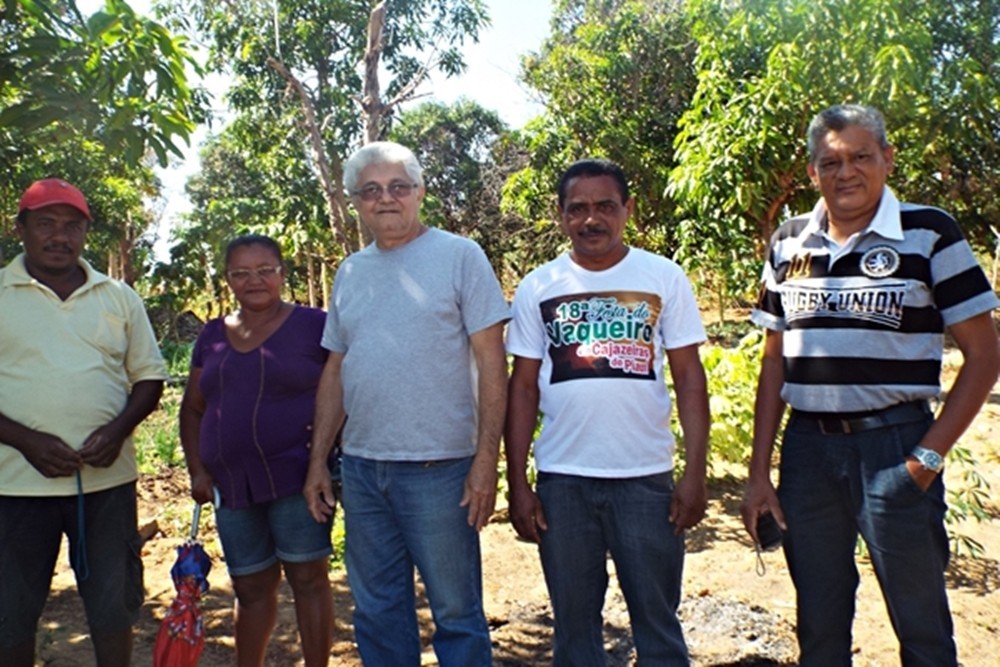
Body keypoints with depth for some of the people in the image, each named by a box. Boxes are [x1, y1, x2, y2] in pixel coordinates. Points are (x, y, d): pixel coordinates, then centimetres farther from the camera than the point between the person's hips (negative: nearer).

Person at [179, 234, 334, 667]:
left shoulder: (314, 325, -4)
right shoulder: (213, 336, 11)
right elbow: (193, 409, 17)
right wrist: (197, 470, 7)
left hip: (296, 478, -5)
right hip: (232, 485, 5)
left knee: (307, 578, 1)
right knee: (251, 587, 16)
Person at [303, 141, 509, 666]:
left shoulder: (458, 255, -4)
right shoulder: (349, 273, 12)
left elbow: (491, 362, -8)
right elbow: (335, 372, 15)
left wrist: (487, 457, -14)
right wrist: (318, 460, 12)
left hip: (439, 466, -5)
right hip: (360, 466, 5)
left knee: (456, 612, 7)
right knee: (377, 612, 17)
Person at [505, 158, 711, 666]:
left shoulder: (665, 277, 1)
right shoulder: (537, 287, 4)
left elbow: (689, 377, 2)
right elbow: (522, 389, 5)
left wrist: (695, 472, -5)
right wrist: (517, 484, 0)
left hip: (647, 476, -1)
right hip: (561, 479, 1)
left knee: (658, 621, 9)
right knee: (573, 622, 13)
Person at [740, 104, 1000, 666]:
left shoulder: (929, 235, -4)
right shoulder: (788, 244, 7)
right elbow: (775, 362, 9)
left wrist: (929, 456, -11)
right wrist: (760, 472, 6)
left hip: (893, 444, -3)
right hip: (807, 446, 4)